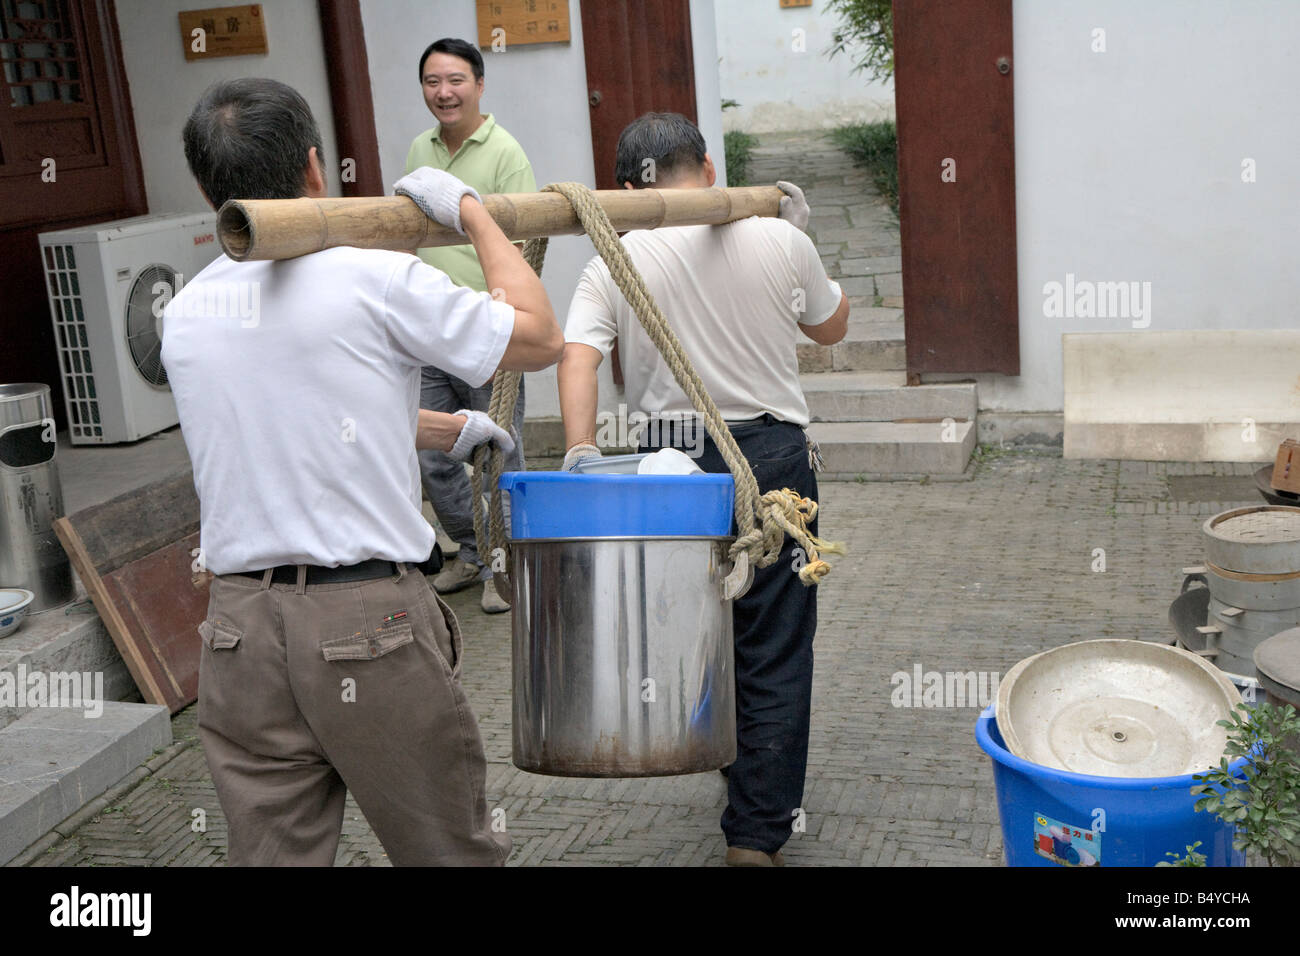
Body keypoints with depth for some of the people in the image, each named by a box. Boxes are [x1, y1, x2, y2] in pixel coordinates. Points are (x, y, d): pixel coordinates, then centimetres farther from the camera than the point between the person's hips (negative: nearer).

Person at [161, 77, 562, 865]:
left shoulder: (184, 314, 8)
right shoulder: (373, 279, -11)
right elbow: (542, 337, 0)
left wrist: (450, 429, 32)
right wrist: (470, 209, 11)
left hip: (239, 628, 5)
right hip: (371, 624, -5)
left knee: (272, 850, 13)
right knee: (453, 851, 13)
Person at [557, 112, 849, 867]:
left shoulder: (614, 263, -1)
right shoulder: (778, 240, -2)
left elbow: (577, 357, -15)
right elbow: (832, 327, 14)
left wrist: (581, 451, -19)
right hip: (772, 458, -1)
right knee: (774, 653, 4)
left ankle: (732, 762, 39)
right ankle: (757, 833, 4)